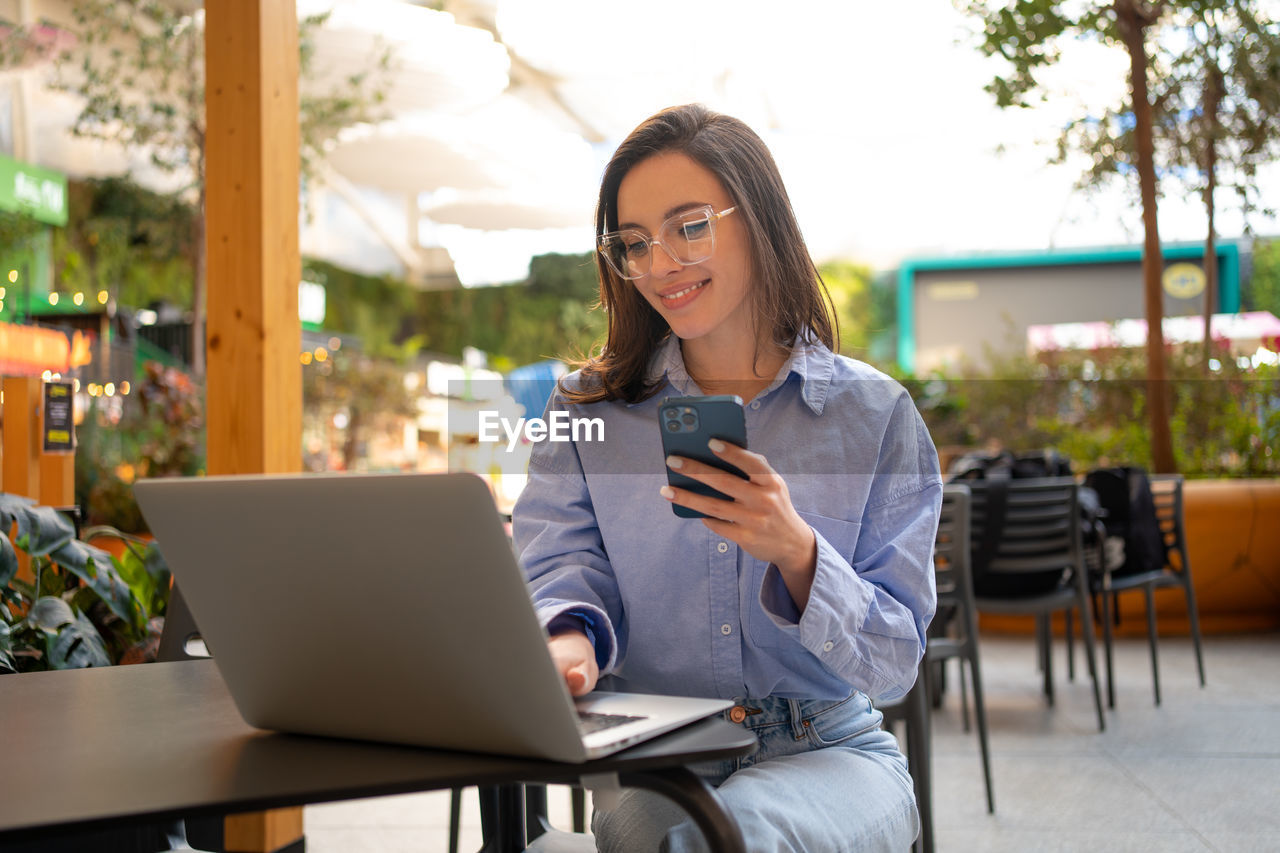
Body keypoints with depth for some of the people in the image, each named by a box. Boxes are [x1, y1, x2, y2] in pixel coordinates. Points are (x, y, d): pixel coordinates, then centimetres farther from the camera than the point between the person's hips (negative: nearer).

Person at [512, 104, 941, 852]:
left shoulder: (876, 415, 0)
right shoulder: (585, 411, 7)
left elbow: (894, 664, -3)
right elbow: (559, 568, -6)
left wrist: (796, 555, -21)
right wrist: (569, 637, -30)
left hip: (826, 754, 0)